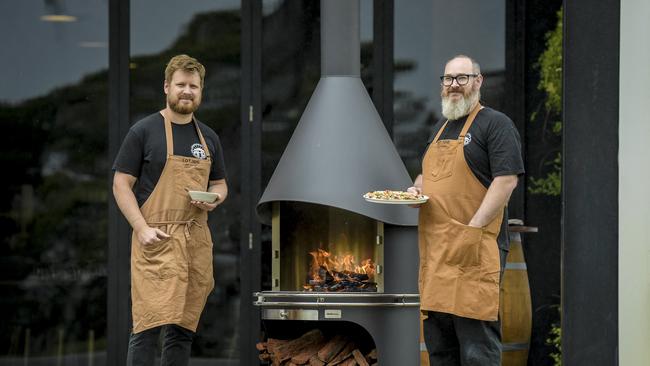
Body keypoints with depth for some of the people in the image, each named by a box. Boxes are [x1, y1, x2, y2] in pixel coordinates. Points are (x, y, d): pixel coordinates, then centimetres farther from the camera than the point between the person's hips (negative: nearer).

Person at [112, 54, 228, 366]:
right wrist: (142, 229, -15)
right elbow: (121, 184, -3)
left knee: (183, 328, 7)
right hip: (156, 240, -5)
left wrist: (214, 199, -1)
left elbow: (220, 184, 24)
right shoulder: (144, 131, -1)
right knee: (150, 324, -12)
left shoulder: (208, 137, 15)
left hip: (196, 242, 5)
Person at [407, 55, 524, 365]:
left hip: (474, 249, -8)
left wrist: (473, 229, -18)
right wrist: (416, 190, 7)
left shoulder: (495, 124, -3)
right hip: (435, 248, 8)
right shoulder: (440, 128, 21)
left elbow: (507, 179, -12)